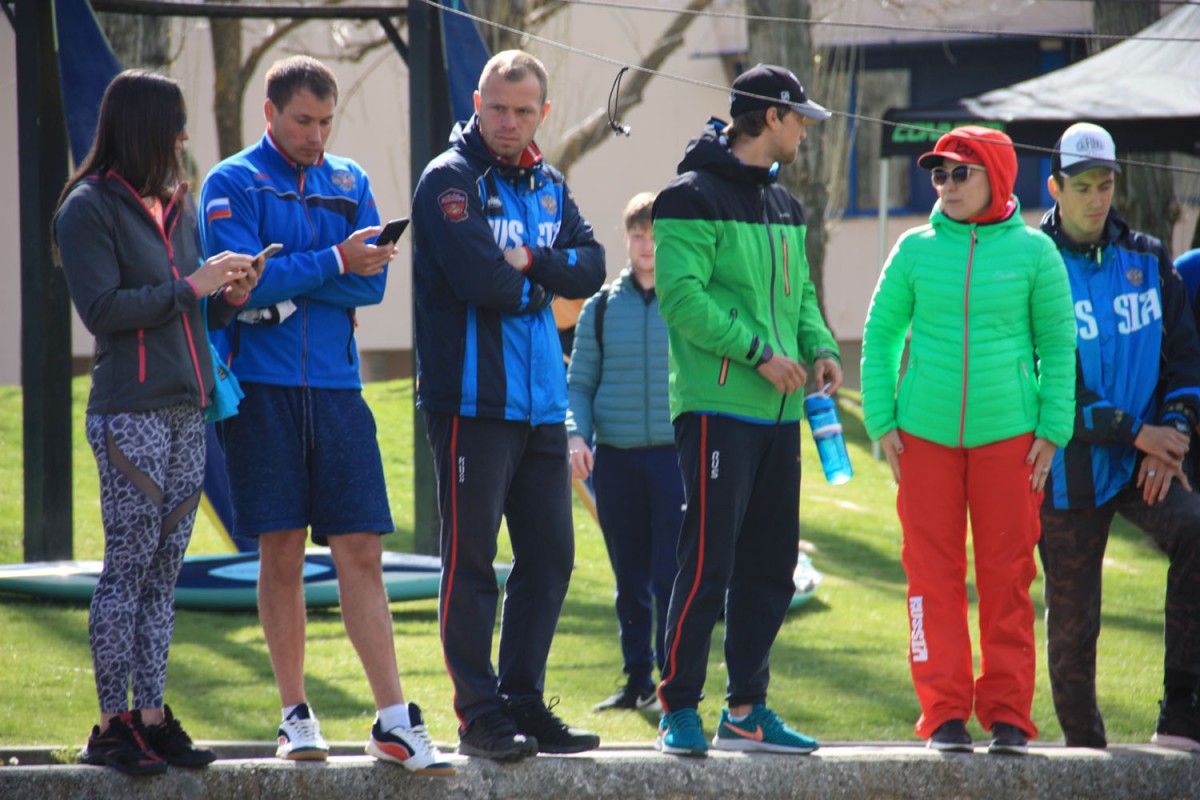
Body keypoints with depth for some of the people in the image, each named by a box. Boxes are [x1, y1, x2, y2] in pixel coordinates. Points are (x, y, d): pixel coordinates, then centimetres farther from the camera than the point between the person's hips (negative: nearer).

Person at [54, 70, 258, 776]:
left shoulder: (179, 206, 17)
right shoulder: (90, 208, -6)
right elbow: (102, 308, -15)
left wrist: (229, 298, 2)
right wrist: (191, 287, -15)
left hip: (188, 412, 7)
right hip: (130, 413, -7)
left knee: (164, 571, 7)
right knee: (128, 566, -7)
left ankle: (152, 717, 10)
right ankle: (113, 724, -3)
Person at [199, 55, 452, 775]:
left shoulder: (350, 182, 13)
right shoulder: (232, 183, 1)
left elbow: (372, 282, 0)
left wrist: (284, 280, -10)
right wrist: (333, 264, -12)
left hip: (337, 390, 3)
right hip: (263, 389, -3)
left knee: (361, 552, -2)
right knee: (283, 554, 2)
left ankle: (395, 721, -5)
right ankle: (296, 714, 11)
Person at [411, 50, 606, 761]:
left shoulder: (549, 186, 15)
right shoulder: (451, 181, -8)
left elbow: (591, 268, 4)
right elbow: (480, 280, -20)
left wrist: (530, 262, -11)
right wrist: (540, 285, -3)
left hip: (540, 403, 7)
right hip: (472, 400, -7)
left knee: (550, 555, 8)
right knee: (472, 557, -4)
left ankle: (524, 702, 16)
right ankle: (479, 714, -1)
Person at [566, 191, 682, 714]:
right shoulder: (602, 308, 8)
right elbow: (579, 382, 11)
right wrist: (576, 434, -5)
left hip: (676, 455, -3)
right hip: (614, 457, 3)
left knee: (672, 576, -7)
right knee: (630, 580, 9)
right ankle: (636, 679, 17)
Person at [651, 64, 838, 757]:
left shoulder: (785, 207, 19)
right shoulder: (695, 198, -8)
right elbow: (682, 296, -17)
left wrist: (819, 346, 3)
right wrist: (757, 351, -19)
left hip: (777, 413, 9)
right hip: (717, 407, -9)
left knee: (771, 566, 10)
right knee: (709, 562, -10)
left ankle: (746, 711, 18)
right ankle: (680, 710, -4)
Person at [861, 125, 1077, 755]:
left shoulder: (1032, 251, 2)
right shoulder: (916, 249, 5)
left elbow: (1057, 345, 6)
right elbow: (880, 335, 10)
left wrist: (1052, 431, 0)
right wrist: (881, 421, 2)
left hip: (1007, 436, -1)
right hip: (925, 436, 1)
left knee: (1007, 579, 1)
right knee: (934, 577, 0)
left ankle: (1008, 715, 7)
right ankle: (945, 714, 4)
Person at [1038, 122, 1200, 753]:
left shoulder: (1146, 259, 9)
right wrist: (1133, 431, -14)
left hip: (1145, 461, 2)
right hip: (1071, 468, -2)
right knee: (1072, 621, 3)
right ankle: (1084, 747, 21)